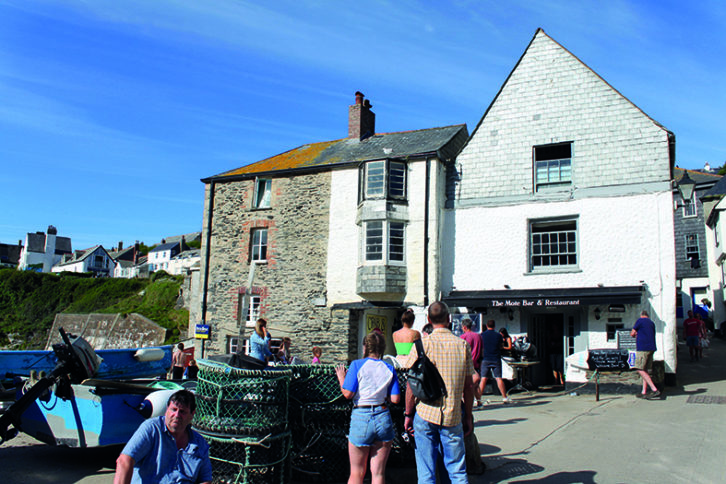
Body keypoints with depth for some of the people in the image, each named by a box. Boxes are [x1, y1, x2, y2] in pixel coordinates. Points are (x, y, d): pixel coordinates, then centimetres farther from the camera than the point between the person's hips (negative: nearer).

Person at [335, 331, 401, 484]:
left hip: (361, 418, -3)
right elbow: (395, 399, 1)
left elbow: (347, 394, -10)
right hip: (383, 418, 3)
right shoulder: (389, 369, 4)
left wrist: (341, 378, 7)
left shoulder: (357, 365, -6)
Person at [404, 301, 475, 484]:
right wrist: (468, 416, 14)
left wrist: (408, 414, 2)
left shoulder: (423, 344, -5)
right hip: (453, 417, 2)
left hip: (425, 414, -2)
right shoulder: (462, 345, 1)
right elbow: (469, 386, 5)